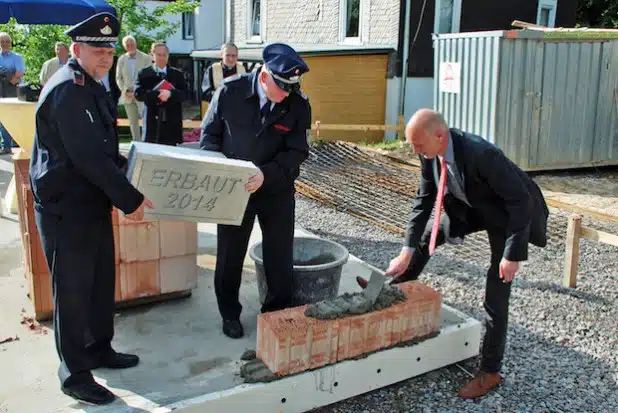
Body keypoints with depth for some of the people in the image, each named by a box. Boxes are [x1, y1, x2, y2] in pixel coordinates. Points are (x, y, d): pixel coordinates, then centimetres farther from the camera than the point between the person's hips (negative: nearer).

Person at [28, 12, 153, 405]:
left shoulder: (92, 86, 12)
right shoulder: (67, 92, -20)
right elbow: (88, 158, -26)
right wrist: (131, 199, -22)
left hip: (93, 203, 10)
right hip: (66, 208, -10)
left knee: (102, 279, 19)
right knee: (72, 289, 2)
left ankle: (99, 348, 36)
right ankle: (74, 373, 17)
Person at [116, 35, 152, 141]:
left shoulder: (146, 58, -2)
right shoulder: (121, 59, 9)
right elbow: (118, 78, 11)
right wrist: (126, 91, -5)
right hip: (128, 96, 4)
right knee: (133, 122, 8)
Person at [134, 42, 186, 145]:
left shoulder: (177, 74, 12)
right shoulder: (144, 74, 7)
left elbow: (184, 94, 0)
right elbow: (138, 94, -6)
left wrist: (170, 93, -20)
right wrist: (157, 94, -20)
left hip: (171, 122, 1)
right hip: (152, 121, -1)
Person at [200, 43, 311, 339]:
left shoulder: (299, 105, -12)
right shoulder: (230, 91, -12)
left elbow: (297, 152, -13)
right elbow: (209, 133, -1)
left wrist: (266, 174, -28)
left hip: (277, 190, 0)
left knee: (280, 256, 8)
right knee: (229, 255, 11)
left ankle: (277, 314, 29)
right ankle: (230, 314, 32)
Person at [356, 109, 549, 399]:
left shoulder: (481, 154, -39)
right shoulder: (431, 153, -17)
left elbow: (520, 201, -32)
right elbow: (424, 200, -9)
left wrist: (513, 254, -31)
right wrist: (407, 250, -14)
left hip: (506, 214, -7)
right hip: (470, 207, 7)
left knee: (496, 297, -2)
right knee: (426, 235, 15)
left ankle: (490, 372, 13)